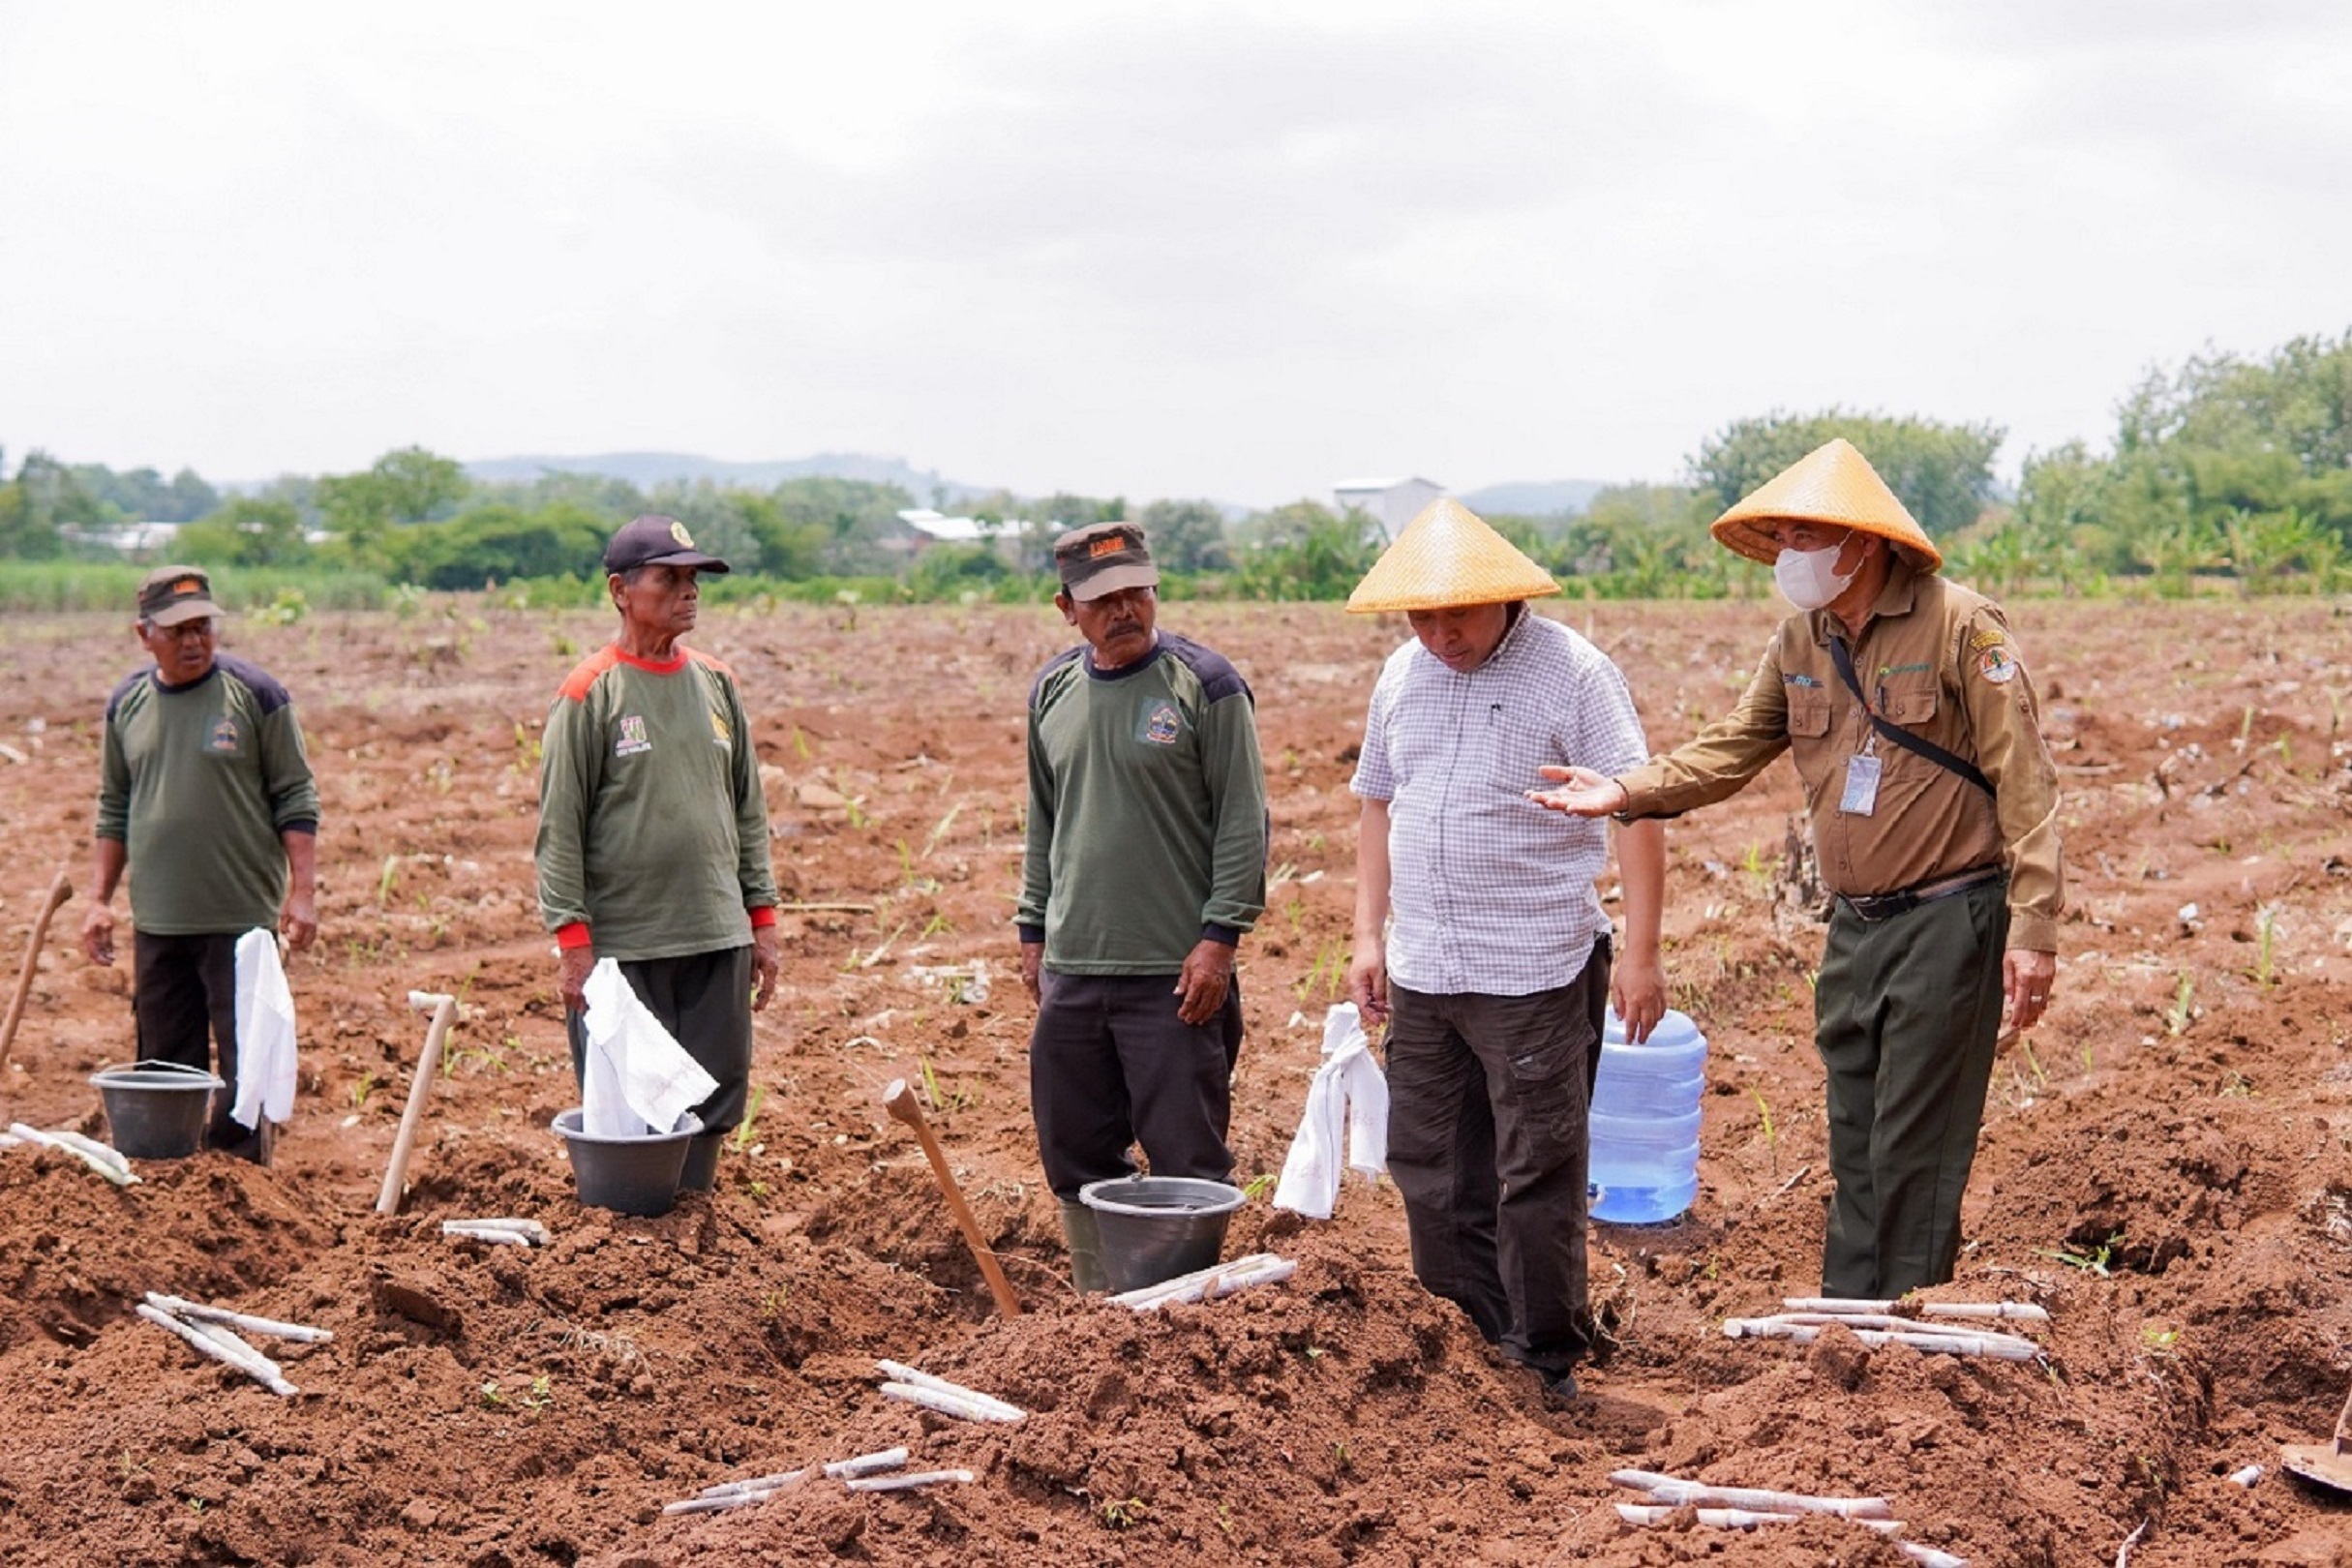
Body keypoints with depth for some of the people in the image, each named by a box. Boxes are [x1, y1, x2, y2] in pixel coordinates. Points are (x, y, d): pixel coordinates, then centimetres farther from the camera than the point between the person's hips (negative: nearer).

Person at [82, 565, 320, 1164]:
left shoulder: (256, 694, -4)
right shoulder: (127, 704, 9)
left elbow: (295, 800, -2)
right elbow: (113, 810, 16)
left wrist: (303, 890, -9)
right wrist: (99, 899, 11)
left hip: (241, 917, -4)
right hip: (157, 923, 4)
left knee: (244, 1065, -4)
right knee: (165, 1066, 9)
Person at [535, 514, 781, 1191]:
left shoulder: (717, 684, 10)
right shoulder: (590, 693, -5)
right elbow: (559, 827, -6)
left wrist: (762, 917, 10)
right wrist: (572, 939, -12)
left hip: (719, 939, 5)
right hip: (621, 945, -5)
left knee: (714, 1104, 7)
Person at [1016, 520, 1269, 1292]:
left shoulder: (1205, 685, -6)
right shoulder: (1053, 691, 10)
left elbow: (1242, 822, -7)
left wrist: (1220, 937, -13)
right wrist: (1033, 931, 14)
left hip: (1176, 973, -5)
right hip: (1070, 970, 6)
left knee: (1186, 1163, -2)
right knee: (1077, 1159, 11)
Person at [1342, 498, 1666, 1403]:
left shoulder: (1571, 673, -8)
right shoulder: (1401, 677, 11)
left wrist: (1640, 952, -14)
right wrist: (1369, 935, 13)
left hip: (1536, 977, -6)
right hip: (1421, 975, 6)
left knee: (1537, 1179, 0)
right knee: (1430, 1173, 12)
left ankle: (1545, 1364, 13)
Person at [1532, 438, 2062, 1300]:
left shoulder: (1959, 627, -13)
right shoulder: (1801, 639, 9)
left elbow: (2024, 782, -14)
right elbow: (1733, 746, 10)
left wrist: (2033, 927, -19)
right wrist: (1627, 790, -7)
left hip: (1949, 921, -7)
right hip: (1855, 927, 7)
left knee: (1914, 1154, -3)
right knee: (1855, 1150, 13)